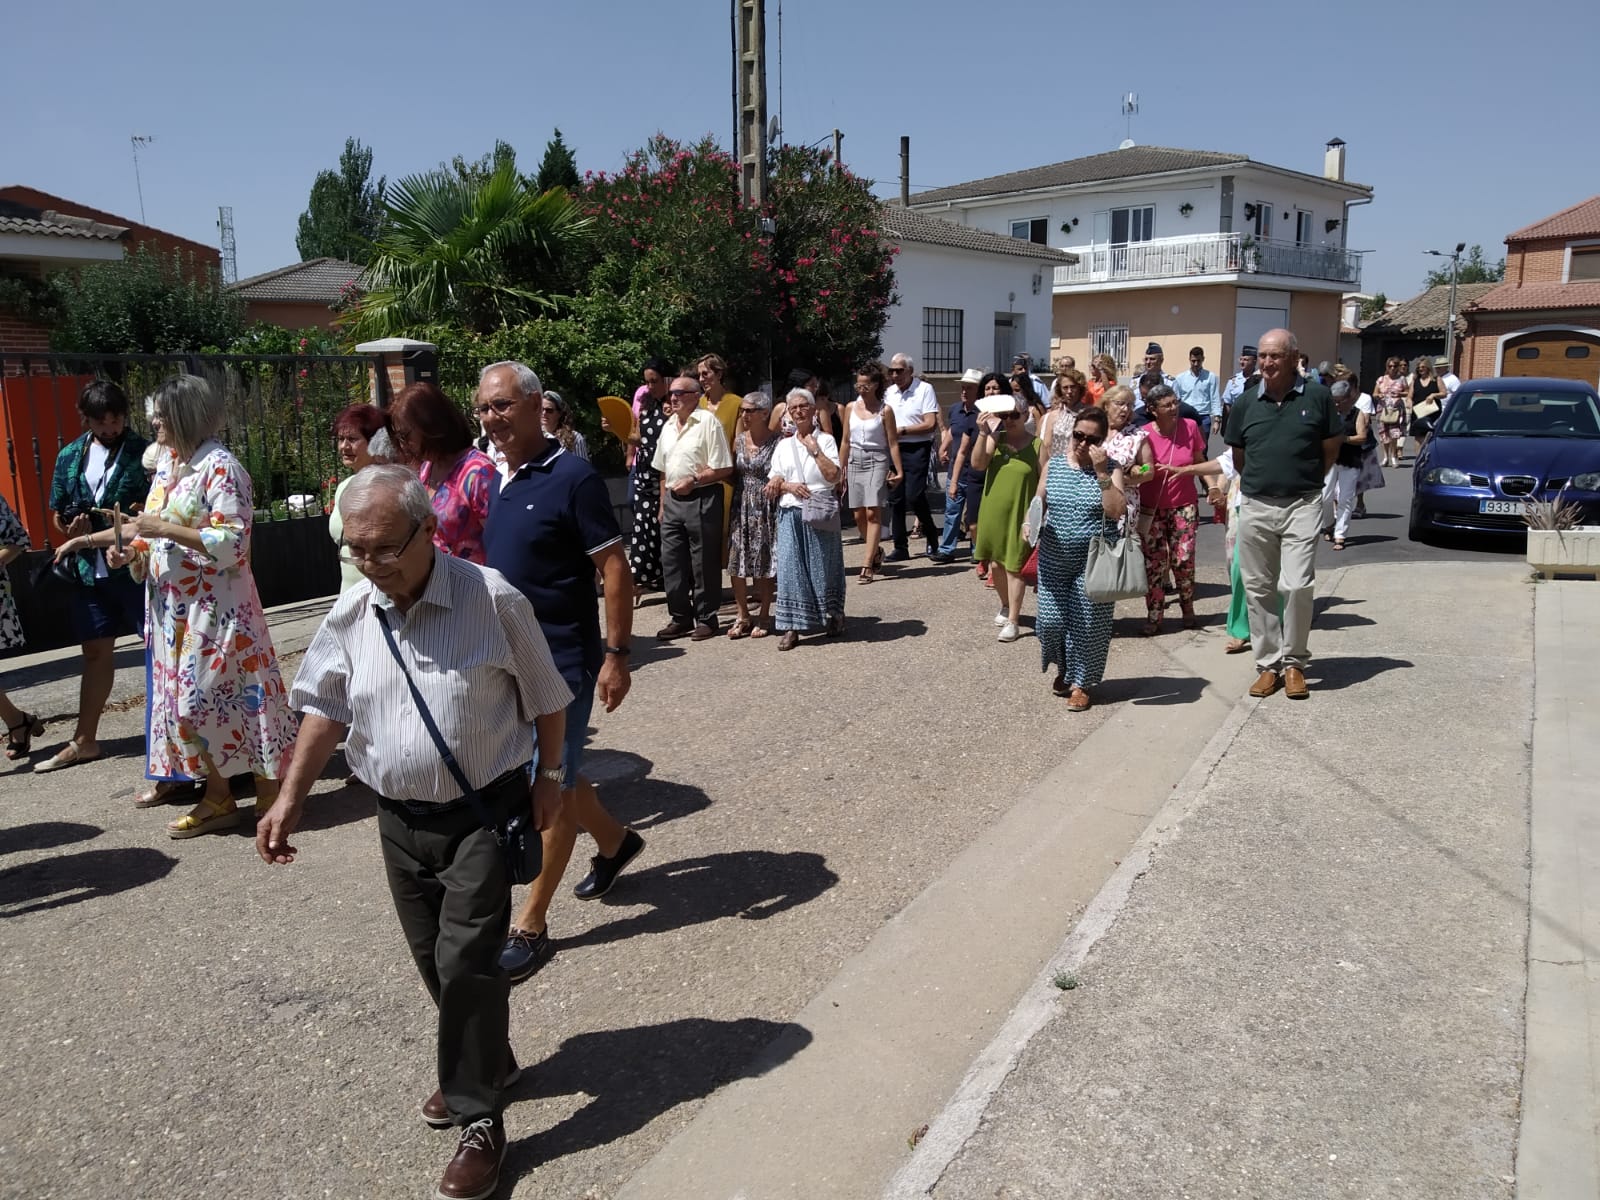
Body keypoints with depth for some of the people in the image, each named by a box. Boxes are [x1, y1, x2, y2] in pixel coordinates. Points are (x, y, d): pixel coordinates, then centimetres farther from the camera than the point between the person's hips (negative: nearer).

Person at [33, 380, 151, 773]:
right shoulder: (70, 456, 9)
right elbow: (57, 514, 16)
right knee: (95, 653, 14)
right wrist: (71, 529, -5)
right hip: (89, 570, 5)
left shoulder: (143, 452, -6)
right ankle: (83, 741, 26)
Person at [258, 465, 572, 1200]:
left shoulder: (492, 600, -16)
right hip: (400, 817, 5)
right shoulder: (351, 615, -3)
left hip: (482, 812, -5)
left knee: (468, 959, -8)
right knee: (433, 961, 15)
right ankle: (482, 1068, 38)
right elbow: (326, 710, 8)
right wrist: (290, 799, 4)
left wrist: (548, 777, 2)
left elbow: (545, 698, -4)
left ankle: (480, 1119, 9)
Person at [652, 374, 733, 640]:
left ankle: (706, 619, 10)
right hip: (673, 500, 7)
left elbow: (724, 468, -12)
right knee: (671, 561, 8)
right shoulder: (669, 426, 15)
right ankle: (680, 618, 18)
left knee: (704, 564, 0)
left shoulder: (707, 422, -8)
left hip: (701, 499, -7)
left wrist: (693, 480, -15)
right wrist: (663, 503, 16)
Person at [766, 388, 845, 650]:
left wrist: (815, 450, -8)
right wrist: (789, 486, -10)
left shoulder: (825, 440, 4)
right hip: (790, 514, 3)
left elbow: (833, 476, -9)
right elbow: (773, 483, 10)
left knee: (822, 568, 3)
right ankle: (792, 628, -3)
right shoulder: (783, 446, 15)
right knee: (790, 567, -4)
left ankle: (833, 618, 22)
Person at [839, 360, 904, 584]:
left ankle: (867, 565, -12)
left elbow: (892, 443, 0)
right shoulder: (851, 407, 9)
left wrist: (898, 470, -5)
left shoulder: (885, 410, -1)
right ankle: (876, 551, 28)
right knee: (858, 515, 4)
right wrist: (841, 470, 12)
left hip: (877, 462, -4)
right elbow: (845, 441, 13)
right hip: (855, 461, 4)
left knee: (873, 513, -11)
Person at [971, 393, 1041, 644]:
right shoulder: (995, 438, 1)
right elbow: (977, 464, -11)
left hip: (1020, 513, -4)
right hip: (994, 511, 4)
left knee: (1014, 566, -2)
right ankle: (1006, 606, 38)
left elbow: (1044, 482, -4)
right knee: (995, 563, 14)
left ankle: (1012, 621, 5)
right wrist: (983, 434, -20)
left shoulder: (1036, 444, -6)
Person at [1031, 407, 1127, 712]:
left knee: (1087, 623, 2)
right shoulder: (1053, 465, 4)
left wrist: (1102, 472, -20)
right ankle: (1064, 669, 32)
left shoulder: (1111, 469, -3)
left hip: (1095, 562, -2)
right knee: (1052, 619, 3)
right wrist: (1030, 524, -9)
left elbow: (1117, 512, -15)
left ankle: (1080, 683, 18)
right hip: (1054, 559, 3)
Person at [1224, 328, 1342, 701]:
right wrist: (1260, 481, 13)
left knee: (1298, 586, -9)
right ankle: (1268, 664, 15)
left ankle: (1294, 662, 7)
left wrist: (1305, 481, 9)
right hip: (1255, 506, 3)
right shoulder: (1247, 402, 6)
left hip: (1302, 505, -3)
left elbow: (1331, 449, 8)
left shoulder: (1316, 397, -1)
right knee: (1258, 588, 5)